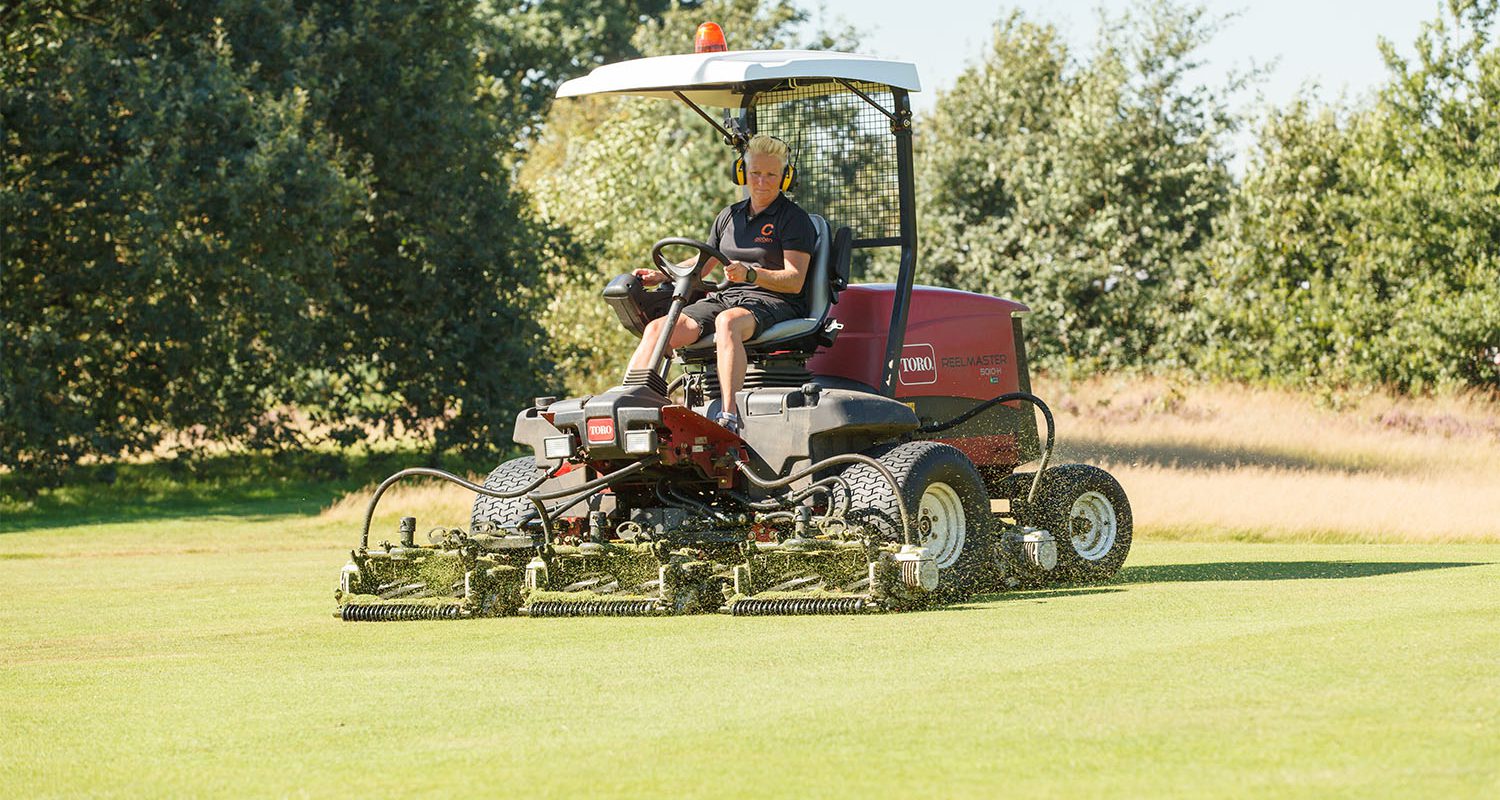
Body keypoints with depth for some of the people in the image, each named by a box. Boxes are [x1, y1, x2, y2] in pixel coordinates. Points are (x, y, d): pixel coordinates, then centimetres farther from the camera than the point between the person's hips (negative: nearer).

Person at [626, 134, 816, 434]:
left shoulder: (794, 219, 1)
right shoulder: (730, 216, 21)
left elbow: (795, 280, -10)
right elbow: (702, 264, 30)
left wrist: (750, 274, -26)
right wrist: (660, 276, 13)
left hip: (773, 302, -6)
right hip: (726, 297, 6)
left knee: (727, 322, -42)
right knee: (658, 327, -19)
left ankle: (729, 417, -52)